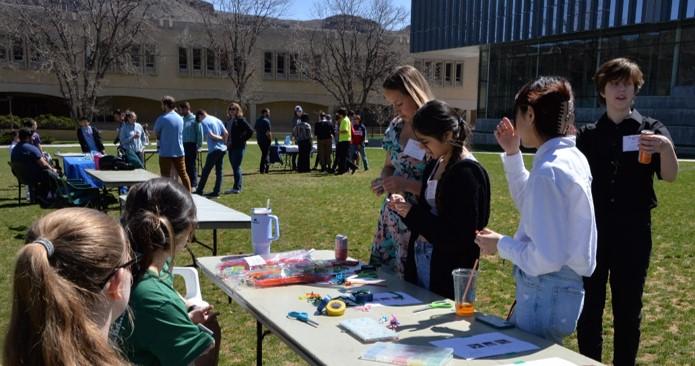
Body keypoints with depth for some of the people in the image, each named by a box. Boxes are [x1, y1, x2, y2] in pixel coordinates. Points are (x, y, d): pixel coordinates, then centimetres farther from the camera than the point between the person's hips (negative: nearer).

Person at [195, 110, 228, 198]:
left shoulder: (204, 122, -6)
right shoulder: (217, 119, 14)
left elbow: (211, 135, -14)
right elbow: (226, 133, 8)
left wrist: (221, 139, -1)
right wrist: (224, 142, 13)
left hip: (214, 149, -7)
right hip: (222, 149, 7)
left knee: (206, 171, 2)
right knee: (219, 171, 9)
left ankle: (199, 191, 10)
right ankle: (216, 192, 11)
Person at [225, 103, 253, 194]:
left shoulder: (241, 120, -8)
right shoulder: (229, 121, 14)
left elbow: (250, 131, -13)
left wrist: (242, 139, -11)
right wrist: (227, 143, 9)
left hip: (238, 147, -8)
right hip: (230, 147, 8)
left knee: (236, 167, -7)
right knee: (234, 167, 11)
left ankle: (237, 188, -2)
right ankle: (237, 187, 18)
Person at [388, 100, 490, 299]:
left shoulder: (467, 173, -17)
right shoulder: (434, 165, 9)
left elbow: (460, 236, -20)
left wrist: (412, 214, -16)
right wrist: (405, 207, -2)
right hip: (420, 260, 8)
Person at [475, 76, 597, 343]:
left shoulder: (548, 171, -24)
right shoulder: (572, 157, 5)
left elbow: (545, 258, -27)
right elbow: (531, 205, 22)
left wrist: (501, 245, -11)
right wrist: (512, 154, 14)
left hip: (546, 295, -9)